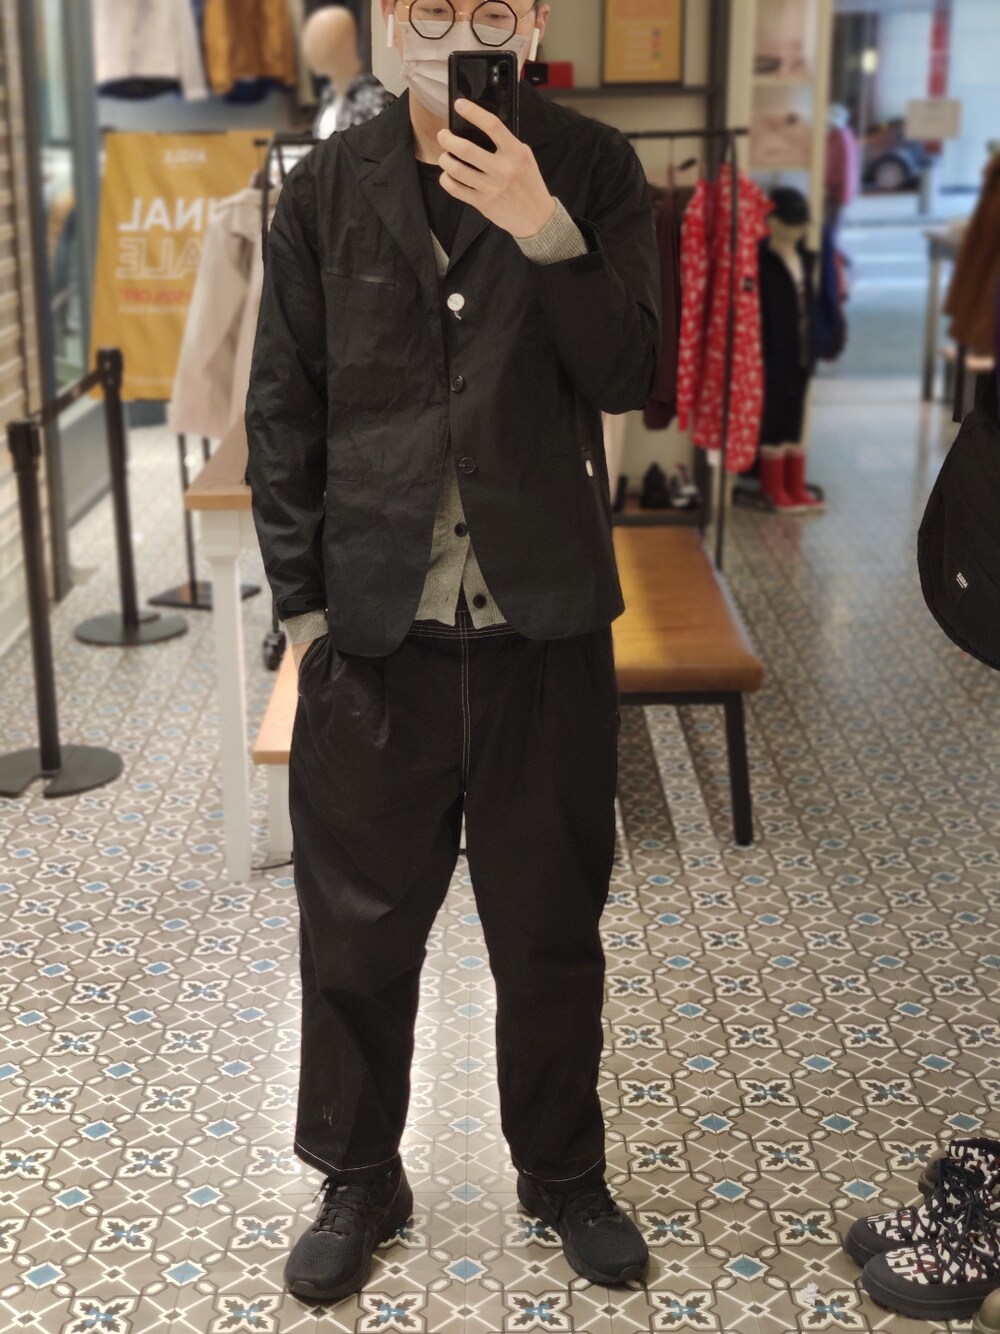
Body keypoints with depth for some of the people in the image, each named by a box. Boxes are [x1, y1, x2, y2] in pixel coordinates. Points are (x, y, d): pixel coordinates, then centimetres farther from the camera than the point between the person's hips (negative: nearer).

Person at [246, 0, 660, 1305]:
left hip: (547, 624, 0)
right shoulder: (329, 187, 1)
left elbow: (629, 375, -9)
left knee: (553, 928, 13)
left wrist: (546, 231, -22)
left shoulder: (593, 170, 0)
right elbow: (284, 408, 3)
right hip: (374, 626, 1)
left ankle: (564, 1172, 35)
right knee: (356, 928, 11)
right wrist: (303, 597, -2)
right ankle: (358, 1178, 33)